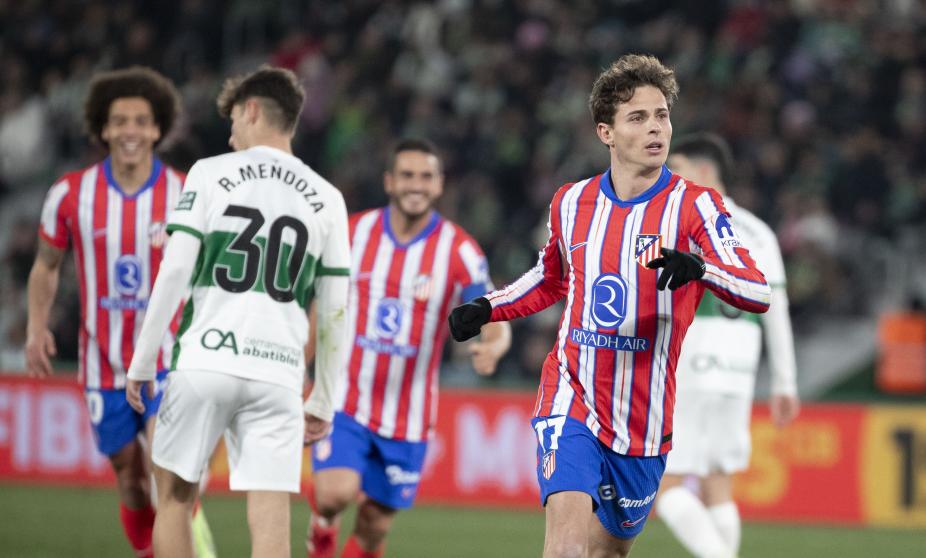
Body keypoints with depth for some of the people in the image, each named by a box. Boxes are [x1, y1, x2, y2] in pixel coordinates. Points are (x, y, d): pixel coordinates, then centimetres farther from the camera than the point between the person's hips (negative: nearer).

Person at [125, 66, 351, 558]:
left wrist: (142, 361, 2)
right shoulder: (326, 199, 12)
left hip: (205, 361, -2)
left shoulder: (211, 173, 4)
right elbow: (335, 311, 10)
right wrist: (324, 401, 17)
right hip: (279, 373, 2)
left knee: (175, 497, 13)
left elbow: (174, 272, -3)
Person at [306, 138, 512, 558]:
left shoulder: (459, 251, -6)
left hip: (407, 419, 0)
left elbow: (495, 324, -10)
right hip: (345, 400, 0)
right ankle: (323, 523, 14)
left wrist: (493, 346, -34)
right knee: (336, 493, -21)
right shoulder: (354, 233, -2)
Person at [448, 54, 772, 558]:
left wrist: (699, 266, -38)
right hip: (571, 402, 0)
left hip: (643, 422, 0)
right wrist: (486, 309, 10)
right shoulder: (571, 203, 5)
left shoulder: (694, 206, -6)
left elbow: (758, 293, -19)